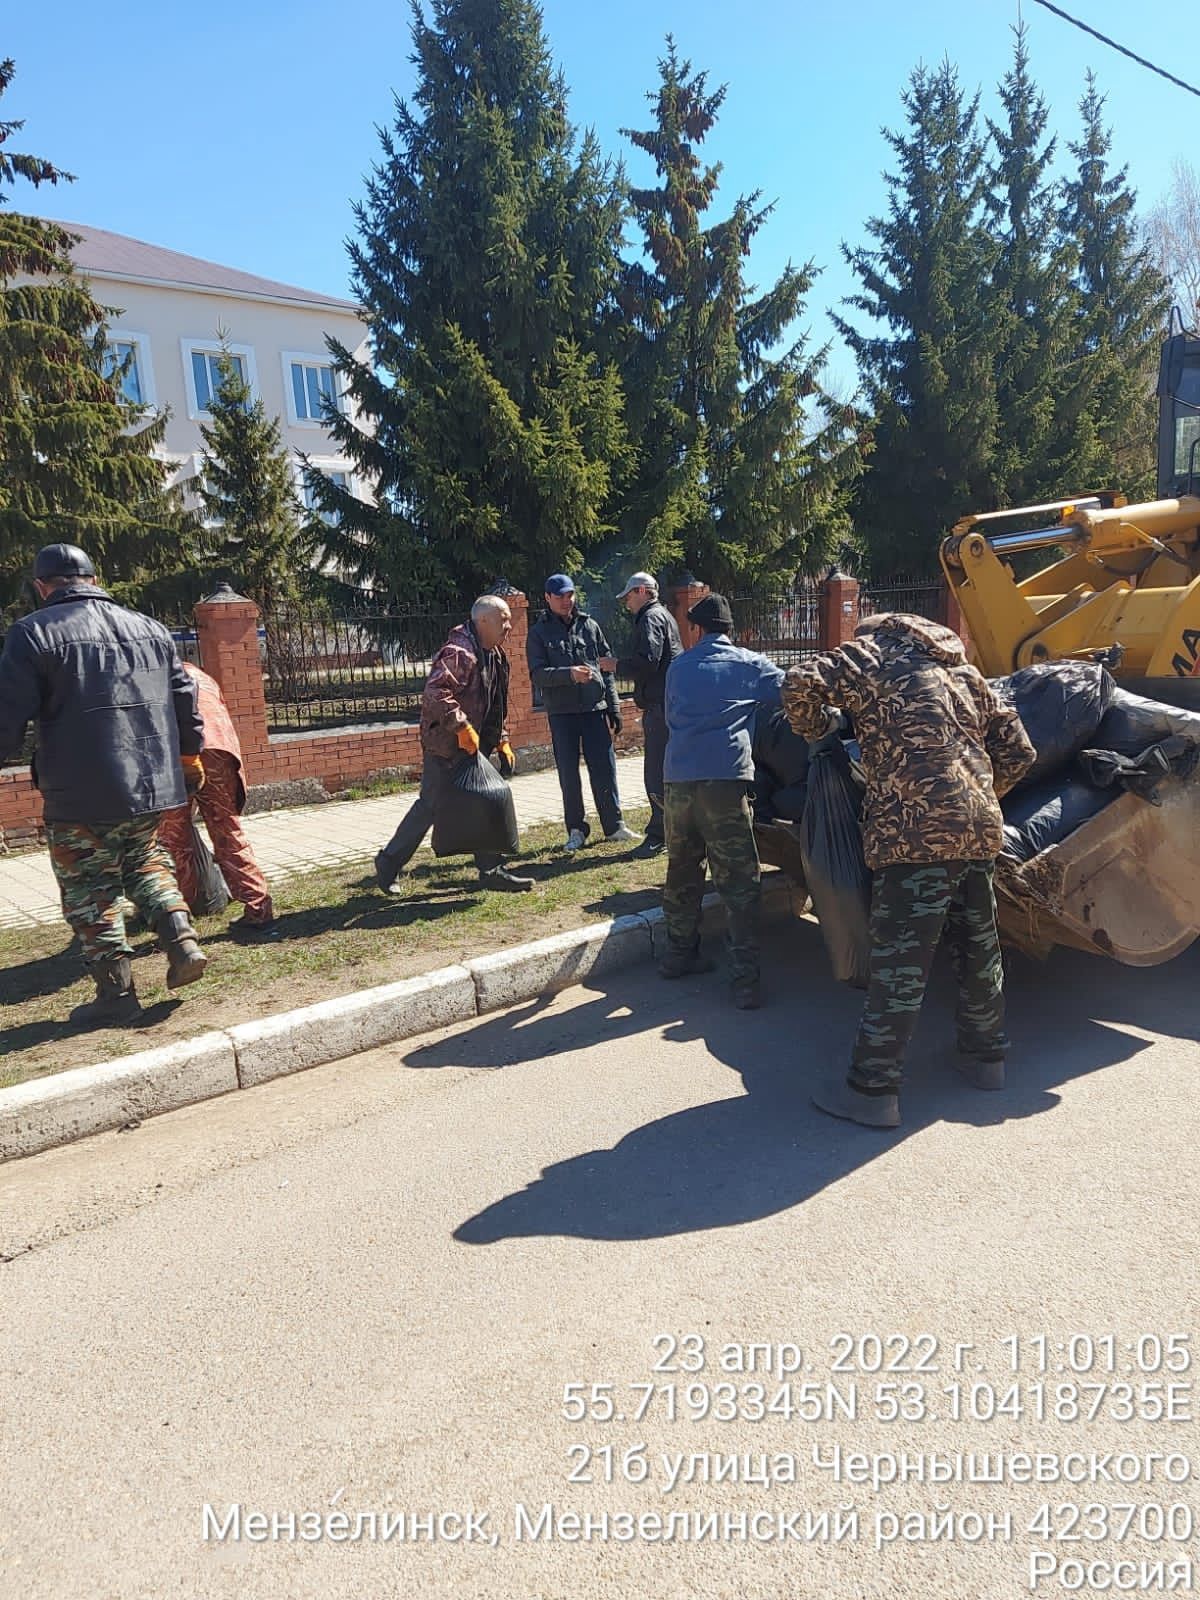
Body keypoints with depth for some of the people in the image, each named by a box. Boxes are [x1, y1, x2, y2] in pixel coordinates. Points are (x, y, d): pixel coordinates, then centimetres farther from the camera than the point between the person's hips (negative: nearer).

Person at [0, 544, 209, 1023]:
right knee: (146, 862, 24)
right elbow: (185, 699, 15)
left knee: (89, 891, 7)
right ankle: (182, 941, 9)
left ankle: (116, 993, 12)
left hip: (80, 795, -5)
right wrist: (189, 757, 27)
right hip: (151, 783, 5)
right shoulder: (150, 629, 9)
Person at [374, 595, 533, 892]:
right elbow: (435, 692, -31)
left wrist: (502, 742, 16)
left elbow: (497, 705, 21)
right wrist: (462, 726, -30)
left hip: (475, 747, 9)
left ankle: (490, 870, 19)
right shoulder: (458, 653, -20)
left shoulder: (495, 656, 13)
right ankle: (389, 861, 13)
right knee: (431, 805, -2)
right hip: (446, 746, -9)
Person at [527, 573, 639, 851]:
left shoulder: (590, 626, 10)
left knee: (605, 770, 2)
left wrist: (614, 708, 6)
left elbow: (607, 668, 10)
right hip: (561, 713, -1)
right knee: (569, 775, 4)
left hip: (595, 710, 2)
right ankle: (576, 830, 15)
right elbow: (538, 674, -8)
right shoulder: (539, 632, 3)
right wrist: (570, 674, -23)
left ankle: (614, 826, 12)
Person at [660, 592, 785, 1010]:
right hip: (725, 778, -4)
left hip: (677, 779, 4)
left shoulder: (678, 667, 20)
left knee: (682, 871, 18)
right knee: (738, 882, -3)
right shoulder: (750, 664, 8)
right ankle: (745, 981, -6)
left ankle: (679, 955, 30)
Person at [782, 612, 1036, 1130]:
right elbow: (1017, 752, 20)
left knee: (899, 958, -5)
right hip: (980, 827, 7)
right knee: (978, 944, 21)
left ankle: (873, 1090, 1)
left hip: (916, 828, -7)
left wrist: (813, 730, 11)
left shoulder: (872, 653, 7)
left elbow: (802, 683, -8)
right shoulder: (963, 670, 24)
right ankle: (986, 1055, 36)